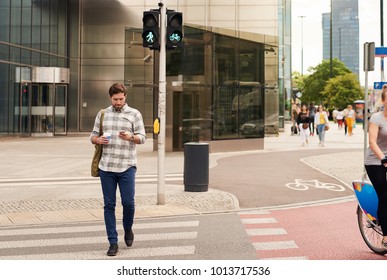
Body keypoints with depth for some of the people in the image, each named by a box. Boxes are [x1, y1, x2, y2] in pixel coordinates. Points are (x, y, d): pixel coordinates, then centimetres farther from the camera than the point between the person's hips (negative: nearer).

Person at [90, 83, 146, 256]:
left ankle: (128, 229, 29)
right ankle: (113, 243, 11)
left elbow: (142, 137, 1)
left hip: (127, 166, -2)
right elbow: (93, 136, 15)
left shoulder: (134, 114, 5)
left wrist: (130, 137, -20)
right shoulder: (102, 114, 12)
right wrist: (98, 140, -9)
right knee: (109, 205, 3)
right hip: (106, 167, 2)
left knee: (128, 202, -2)